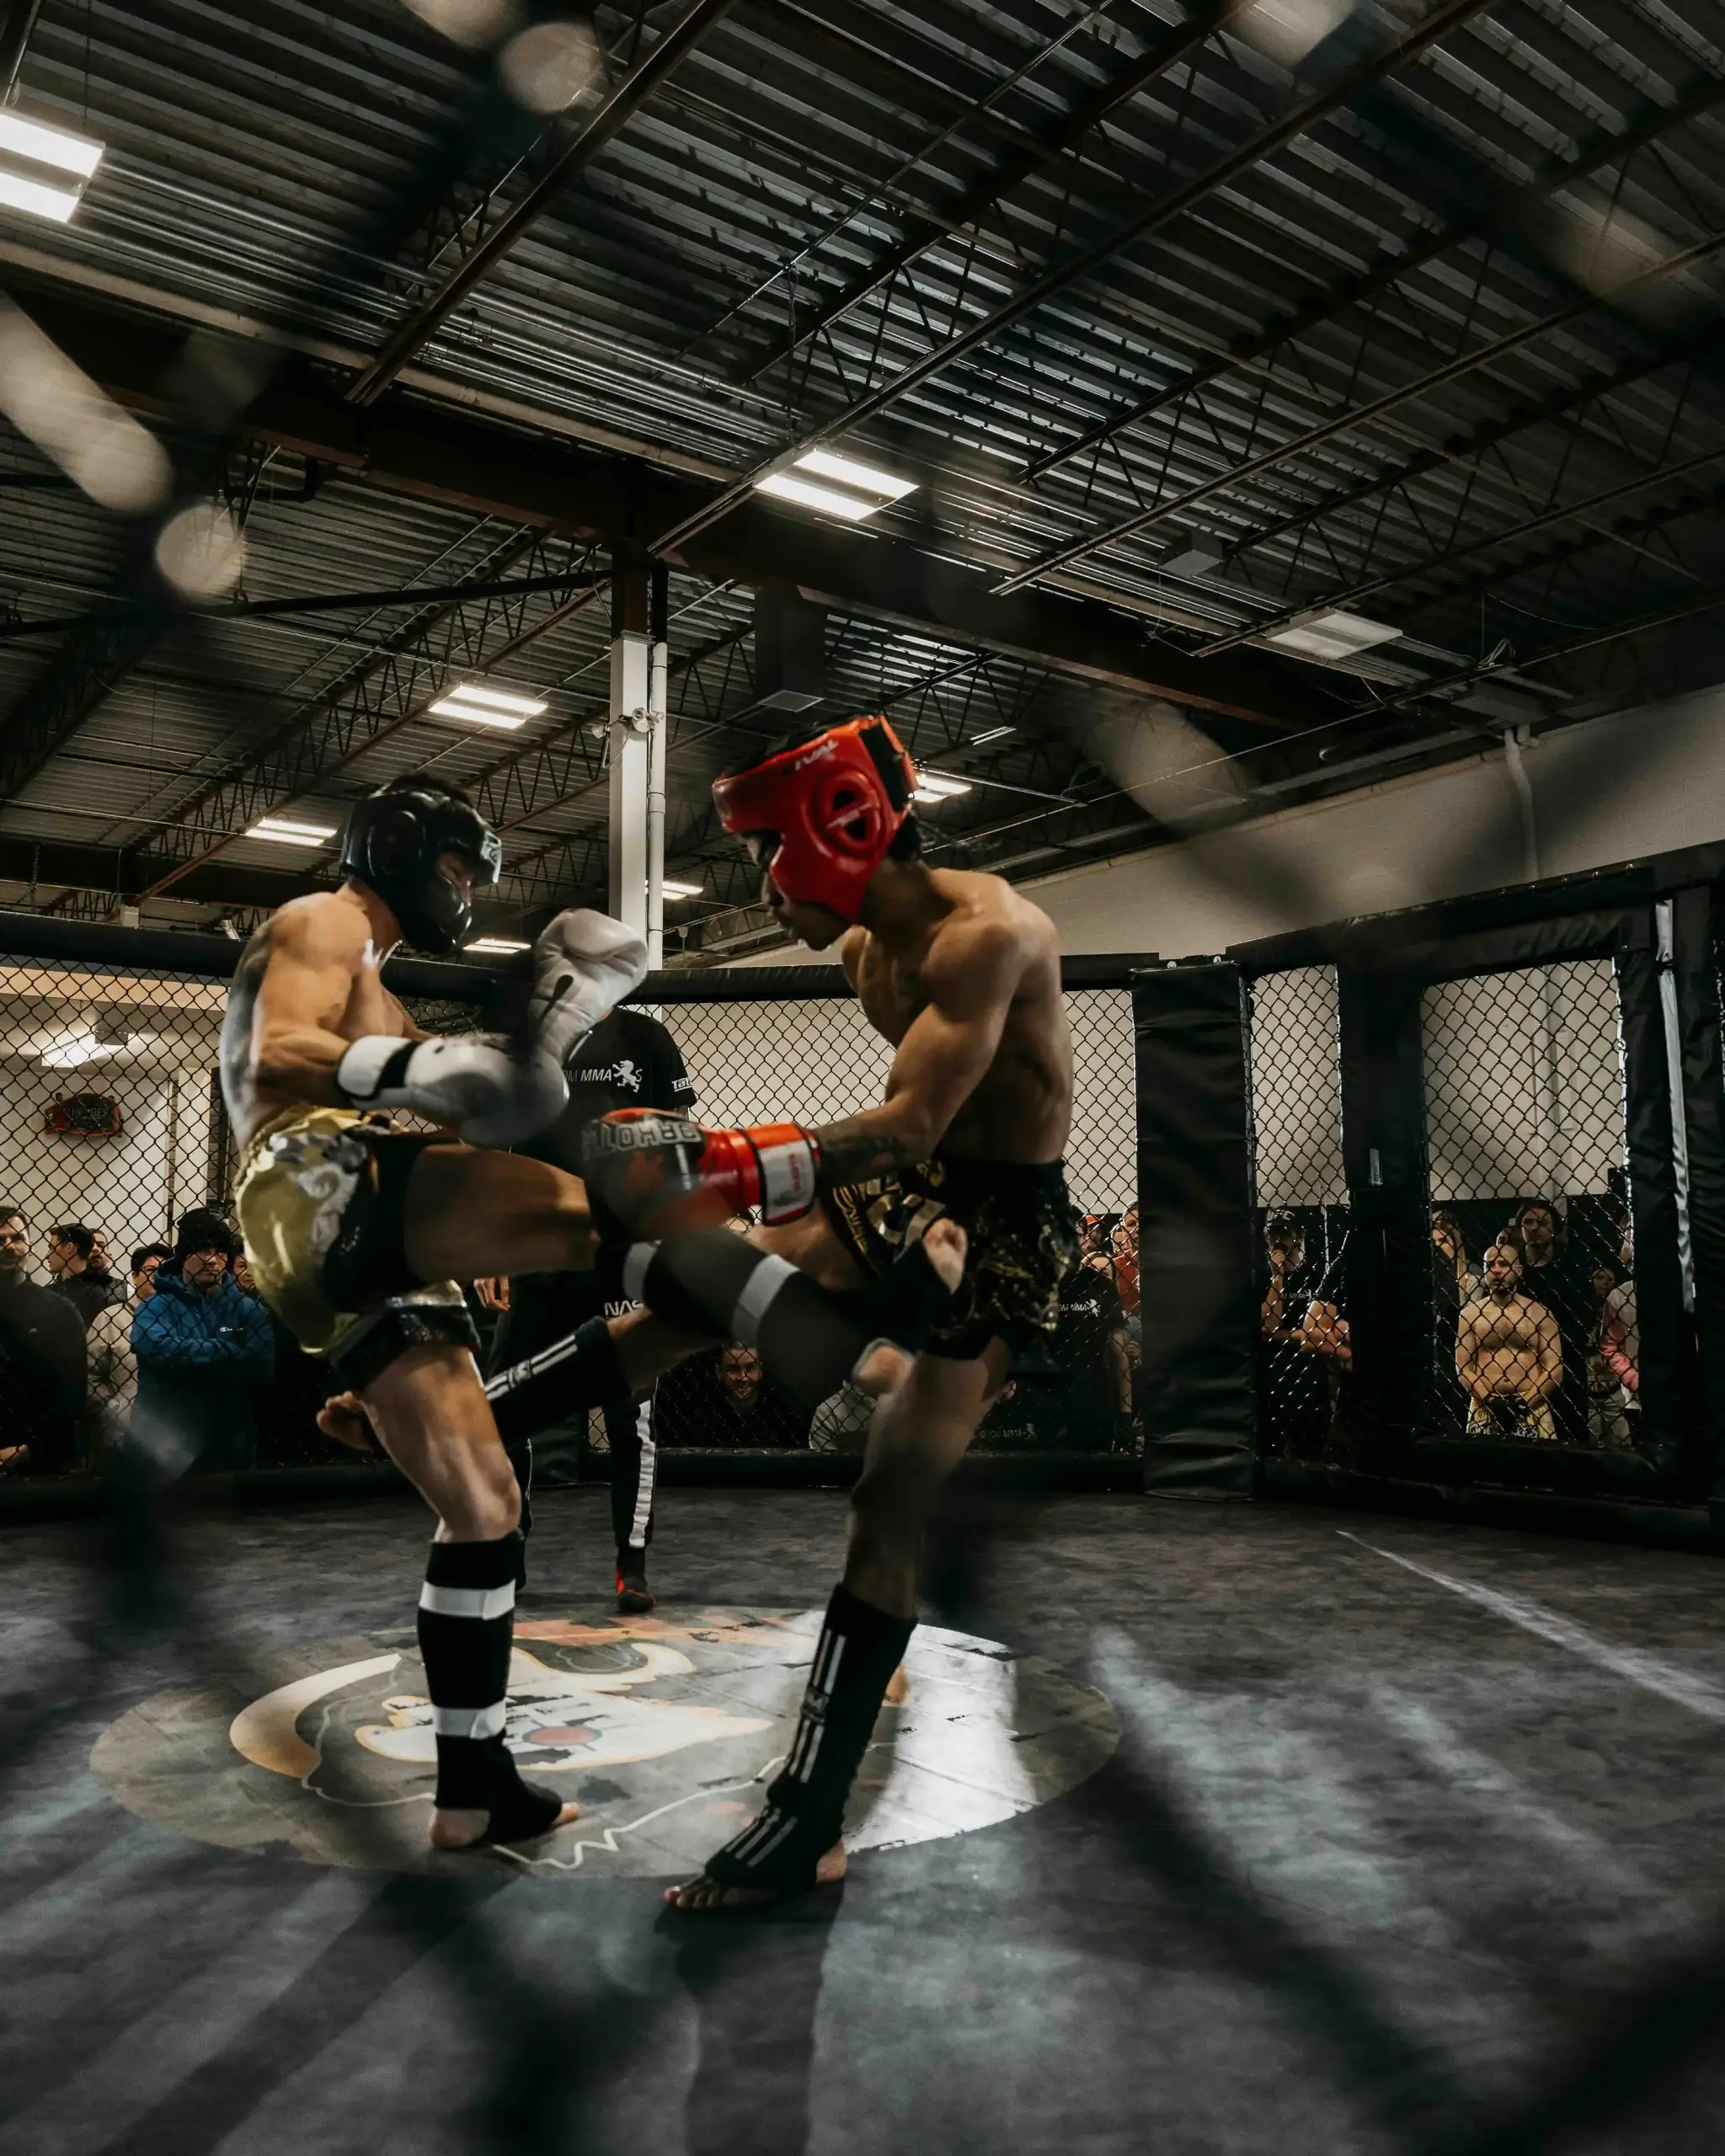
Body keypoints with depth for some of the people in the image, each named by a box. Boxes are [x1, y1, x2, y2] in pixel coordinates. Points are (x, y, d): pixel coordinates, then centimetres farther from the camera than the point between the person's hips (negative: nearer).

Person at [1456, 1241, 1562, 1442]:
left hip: (1531, 1408, 0)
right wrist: (1489, 1400, -11)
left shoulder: (1540, 1314, 6)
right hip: (1485, 1408, 1)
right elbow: (1463, 1368, 2)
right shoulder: (1470, 1314, 7)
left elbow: (1554, 1369, 1)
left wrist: (1525, 1403, -11)